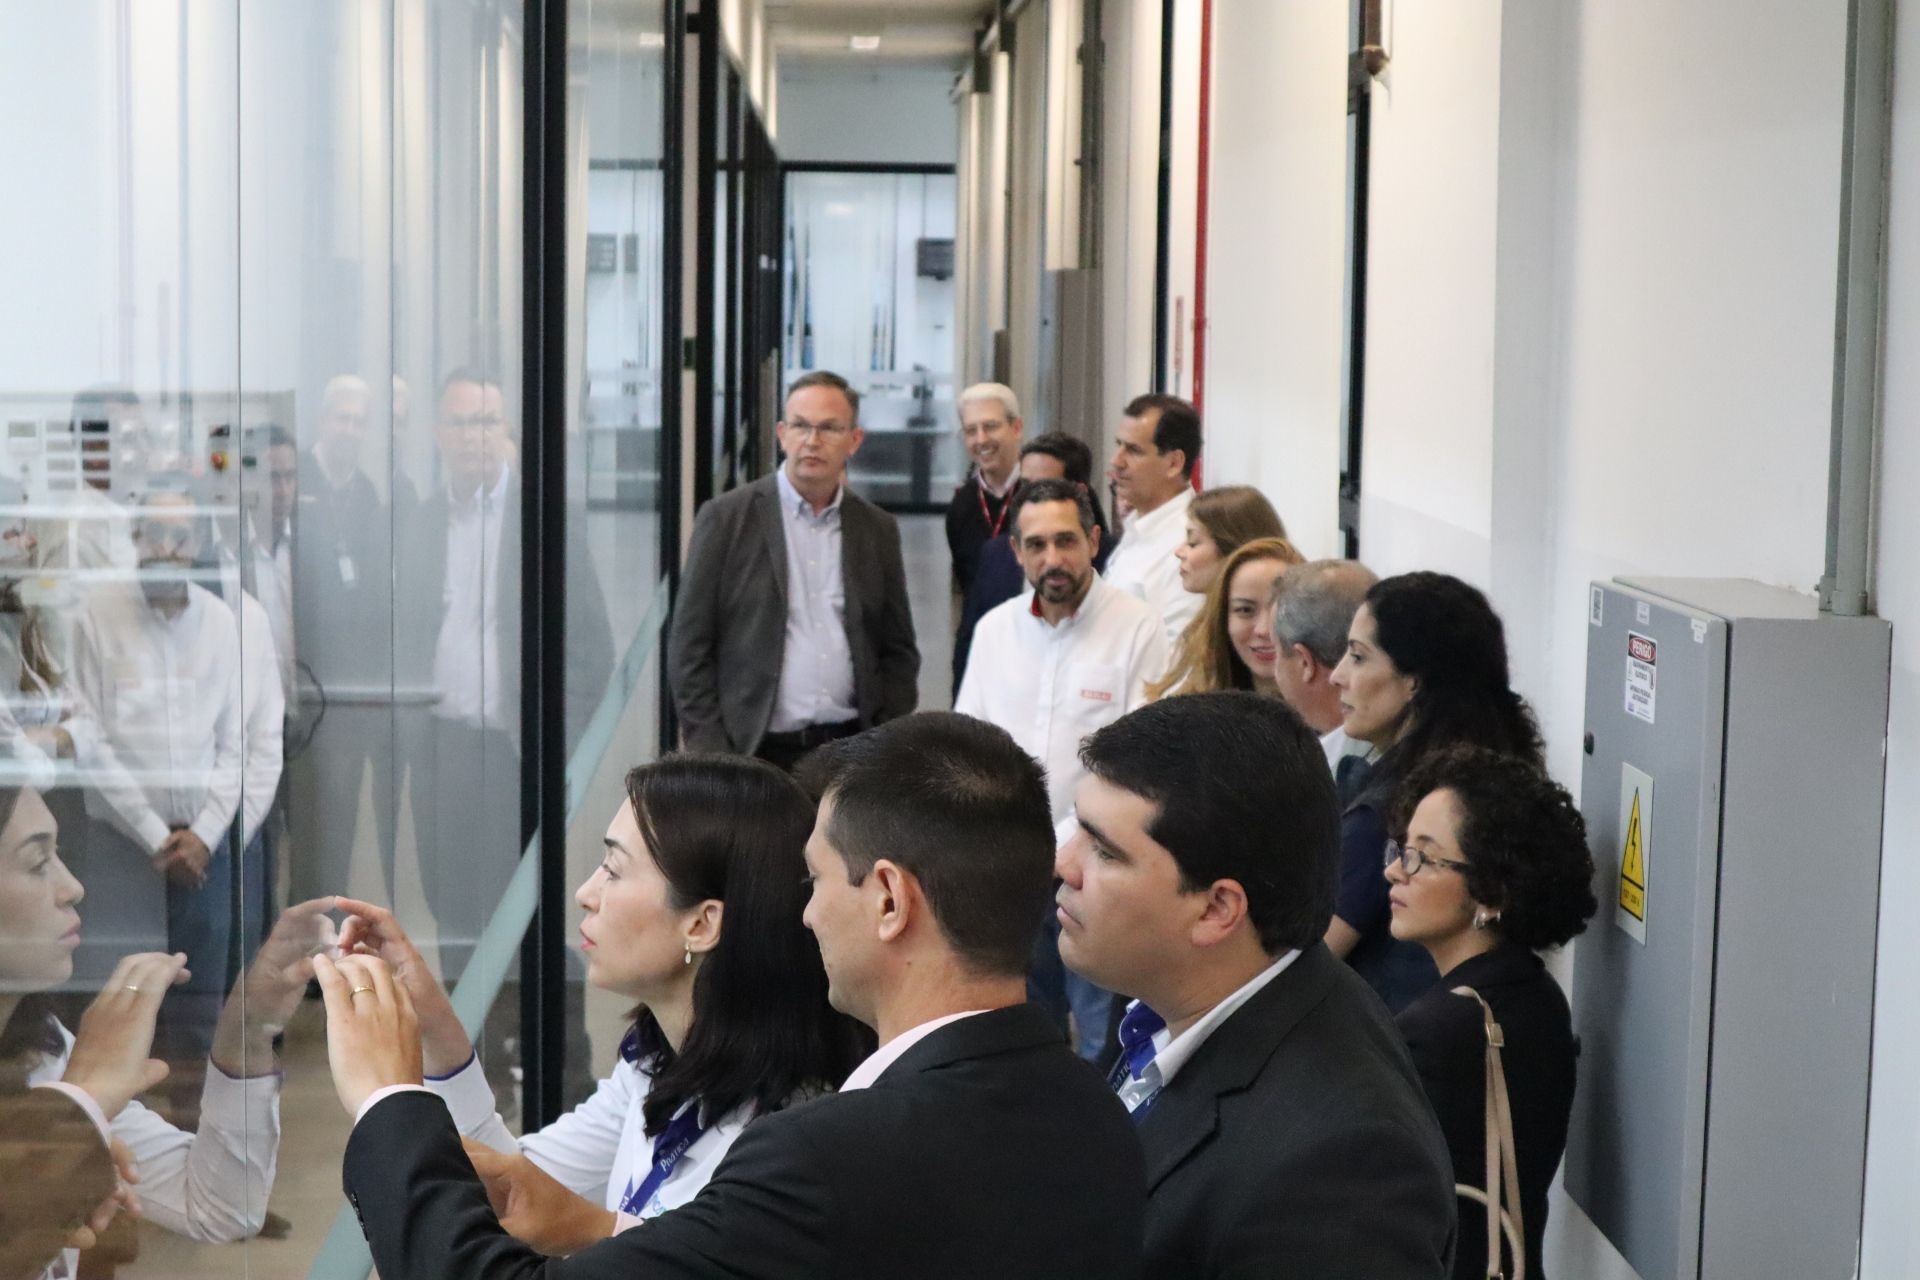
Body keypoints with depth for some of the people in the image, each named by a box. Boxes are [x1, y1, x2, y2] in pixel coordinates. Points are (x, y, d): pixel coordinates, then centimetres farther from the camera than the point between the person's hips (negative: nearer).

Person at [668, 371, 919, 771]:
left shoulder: (877, 529, 11)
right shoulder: (726, 518, 1)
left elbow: (899, 651, 16)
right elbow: (688, 645, 0)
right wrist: (709, 753, -7)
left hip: (850, 750, 3)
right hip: (754, 752, -3)